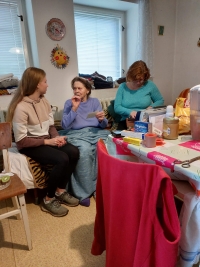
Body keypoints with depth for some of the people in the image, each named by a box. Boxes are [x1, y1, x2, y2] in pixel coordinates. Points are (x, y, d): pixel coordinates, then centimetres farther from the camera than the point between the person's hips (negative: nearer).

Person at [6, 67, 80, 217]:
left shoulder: (44, 101, 4)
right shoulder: (21, 107, -20)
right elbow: (21, 141, -20)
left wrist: (57, 137, -10)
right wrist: (47, 141, -22)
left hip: (46, 140, 7)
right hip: (29, 146, -7)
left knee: (74, 152, -15)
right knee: (62, 159, -27)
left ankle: (61, 191, 3)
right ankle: (48, 200, -6)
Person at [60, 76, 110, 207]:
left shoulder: (95, 101, 16)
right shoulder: (69, 103, 11)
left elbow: (104, 125, 10)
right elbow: (64, 125, -2)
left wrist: (102, 119, -13)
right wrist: (74, 108, -8)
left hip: (96, 132, 2)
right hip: (77, 134, -2)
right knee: (84, 150, -36)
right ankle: (84, 192, -22)